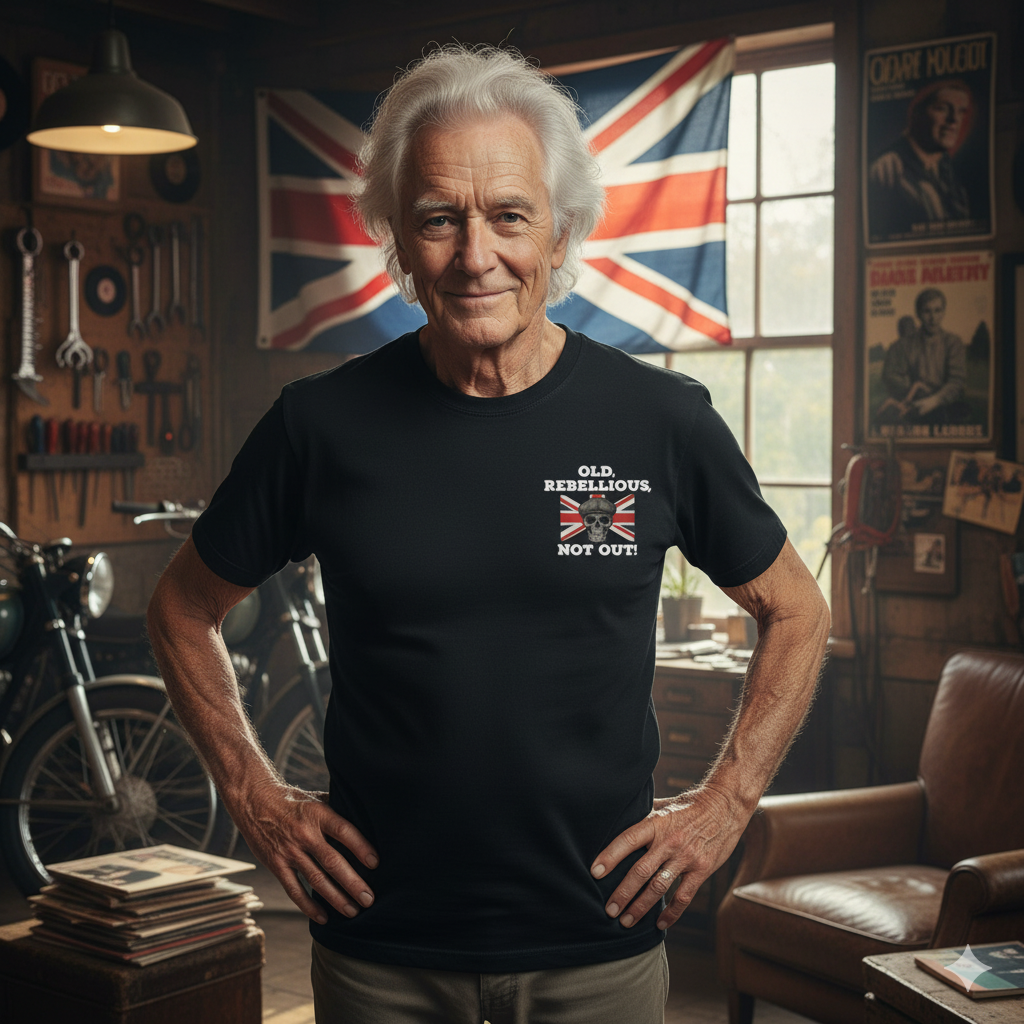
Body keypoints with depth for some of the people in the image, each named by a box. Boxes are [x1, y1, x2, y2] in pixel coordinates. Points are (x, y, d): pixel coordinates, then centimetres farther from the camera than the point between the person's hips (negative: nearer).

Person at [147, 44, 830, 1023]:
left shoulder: (662, 420, -6)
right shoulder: (322, 422, -7)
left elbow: (795, 612, 7)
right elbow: (183, 605, 8)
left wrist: (724, 803, 1)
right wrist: (255, 796, 1)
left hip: (599, 944, 0)